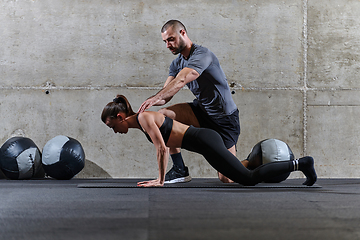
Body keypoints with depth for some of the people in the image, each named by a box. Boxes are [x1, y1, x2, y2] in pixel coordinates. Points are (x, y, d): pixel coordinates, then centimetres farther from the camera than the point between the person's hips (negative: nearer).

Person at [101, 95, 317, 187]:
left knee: (249, 178, -13)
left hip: (205, 142, -9)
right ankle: (300, 164, 17)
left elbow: (161, 149, -16)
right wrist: (161, 178, 23)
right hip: (206, 139, 9)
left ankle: (301, 164, -10)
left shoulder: (143, 118, -10)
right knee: (244, 177, 16)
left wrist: (160, 180, -9)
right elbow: (165, 148, 26)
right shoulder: (144, 120, 18)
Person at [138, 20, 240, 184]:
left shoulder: (202, 55, -21)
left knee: (226, 179, -9)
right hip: (202, 111, 7)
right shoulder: (177, 63, 5)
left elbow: (180, 81, -37)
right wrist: (146, 102, -24)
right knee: (164, 114, -17)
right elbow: (165, 96, -4)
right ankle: (180, 170, -8)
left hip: (225, 118, -7)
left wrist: (154, 98, -48)